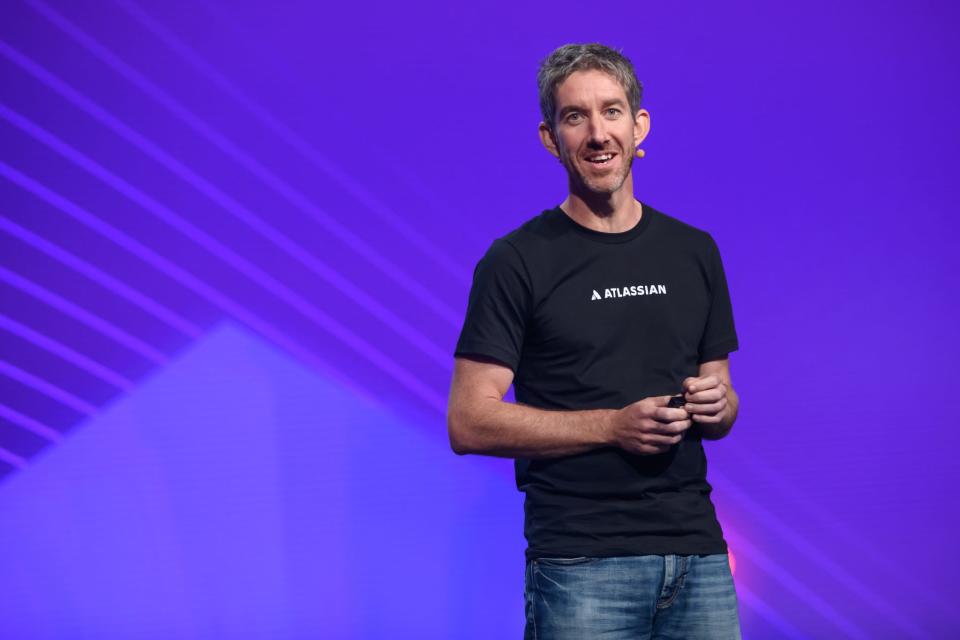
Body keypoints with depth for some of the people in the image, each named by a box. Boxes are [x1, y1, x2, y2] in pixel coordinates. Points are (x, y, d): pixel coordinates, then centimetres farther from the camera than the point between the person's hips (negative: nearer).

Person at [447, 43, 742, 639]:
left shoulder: (694, 252, 11)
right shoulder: (518, 260, -3)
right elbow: (470, 422, -8)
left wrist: (715, 405, -5)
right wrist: (614, 425, -16)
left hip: (697, 552, 4)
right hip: (581, 563, -4)